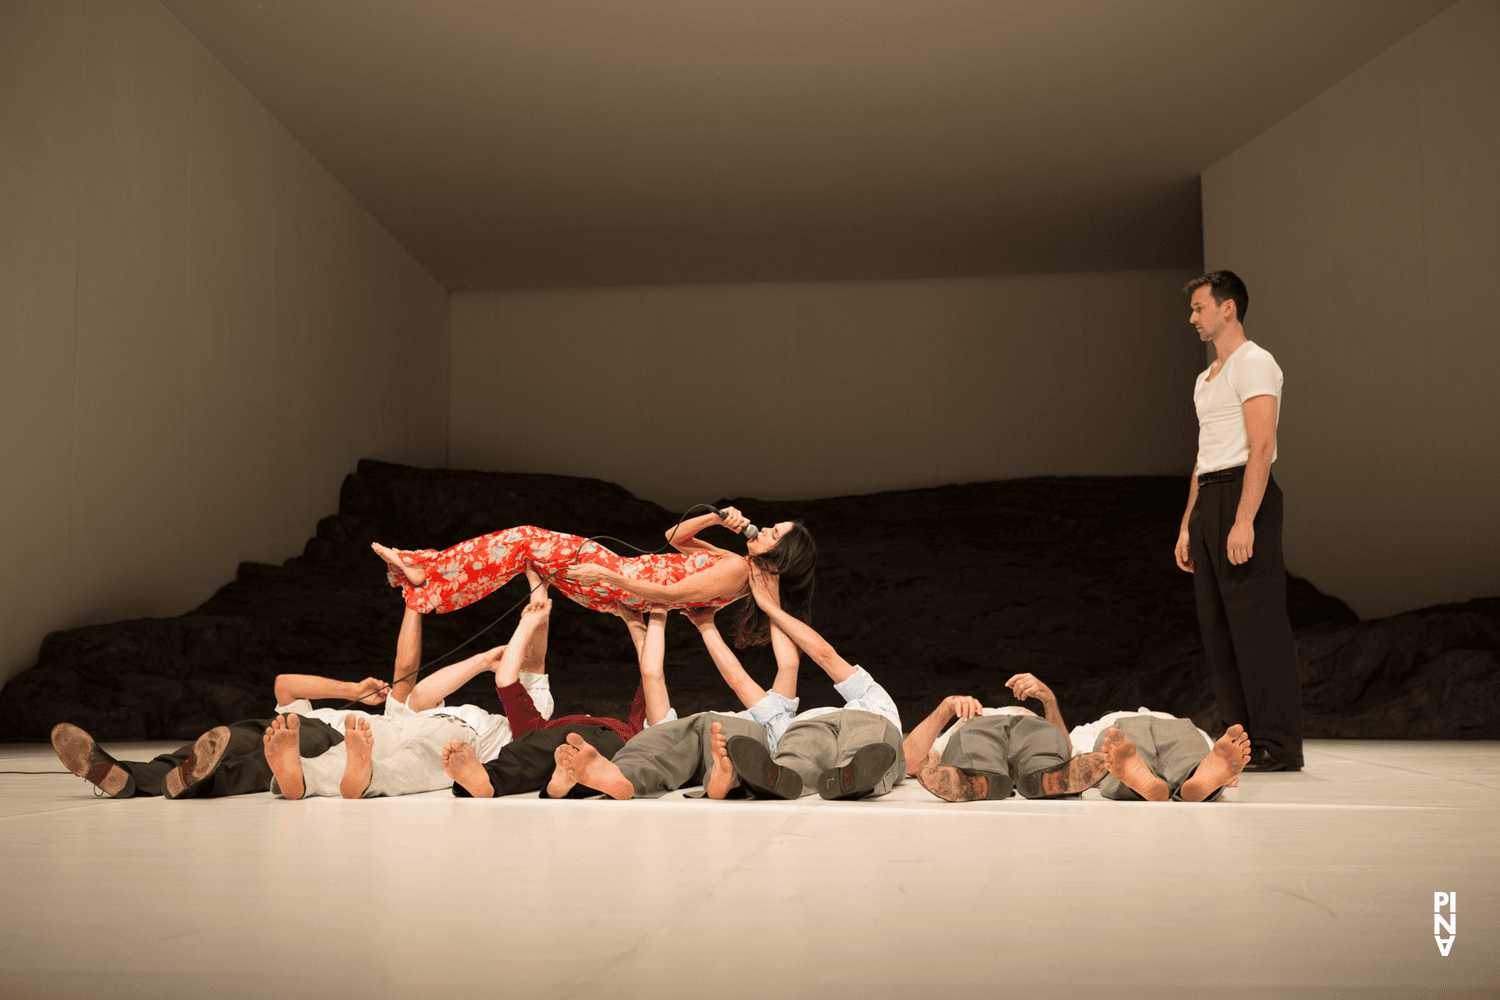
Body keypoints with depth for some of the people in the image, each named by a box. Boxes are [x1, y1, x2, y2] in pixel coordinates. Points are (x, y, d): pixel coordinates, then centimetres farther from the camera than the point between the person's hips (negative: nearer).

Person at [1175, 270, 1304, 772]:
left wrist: (1244, 520, -23)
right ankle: (1244, 737, 13)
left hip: (1244, 492, -9)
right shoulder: (1207, 377, 23)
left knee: (1257, 620, -10)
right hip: (1208, 497, 10)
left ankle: (1278, 744, -8)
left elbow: (1261, 446, -15)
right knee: (1217, 626, 8)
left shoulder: (1254, 363, -5)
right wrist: (1187, 526, 19)